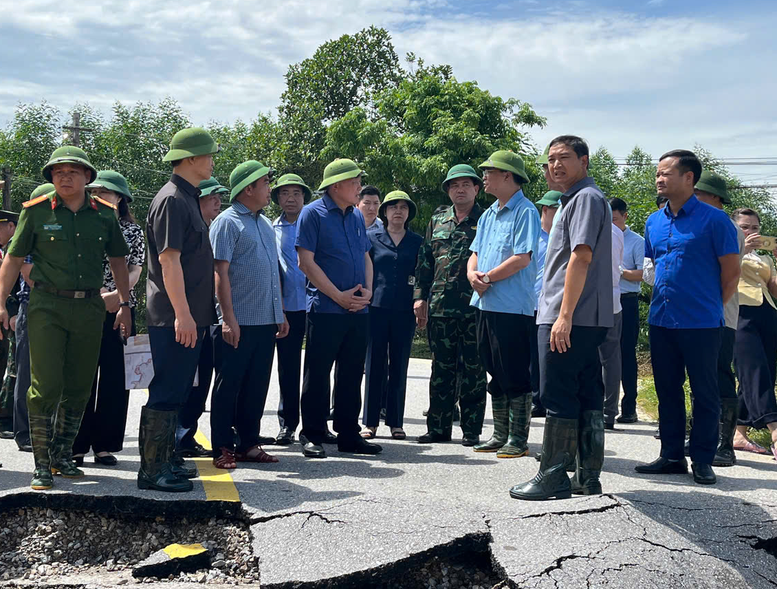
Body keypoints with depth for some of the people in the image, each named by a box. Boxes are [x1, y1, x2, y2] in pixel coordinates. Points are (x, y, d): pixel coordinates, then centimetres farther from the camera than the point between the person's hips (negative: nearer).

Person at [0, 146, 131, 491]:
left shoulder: (103, 213, 7)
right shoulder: (36, 211, 0)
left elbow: (118, 259, 16)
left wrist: (124, 304, 11)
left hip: (89, 308, 3)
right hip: (47, 307, -3)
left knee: (79, 388, 8)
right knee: (45, 386, -7)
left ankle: (62, 457, 21)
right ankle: (41, 464, 3)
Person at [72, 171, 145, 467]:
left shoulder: (133, 230, 8)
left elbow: (136, 270, 3)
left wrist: (118, 293, -15)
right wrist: (96, 292, -14)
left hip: (121, 309, 1)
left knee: (115, 378, 3)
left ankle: (105, 445, 11)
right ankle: (77, 445, 5)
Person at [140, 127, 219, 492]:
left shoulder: (188, 199, 18)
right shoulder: (172, 200, -13)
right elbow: (168, 259, -20)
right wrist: (182, 314, -23)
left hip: (188, 316, 10)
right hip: (174, 317, -10)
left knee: (177, 392, 15)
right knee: (166, 393, -6)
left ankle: (166, 460, 25)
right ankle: (152, 470, 1)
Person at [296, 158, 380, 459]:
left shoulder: (357, 215, 14)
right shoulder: (313, 213, -5)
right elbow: (306, 262, -11)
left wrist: (367, 290, 2)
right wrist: (339, 296, -13)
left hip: (358, 310, 6)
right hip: (325, 308, -6)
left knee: (352, 375, 11)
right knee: (317, 374, 0)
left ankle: (348, 434, 19)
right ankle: (312, 436, 9)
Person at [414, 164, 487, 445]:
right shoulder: (437, 221, 15)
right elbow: (424, 261, 16)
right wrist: (420, 296, 9)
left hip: (474, 306, -4)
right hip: (440, 306, 4)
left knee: (473, 369, 2)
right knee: (441, 369, 9)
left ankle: (472, 430, 10)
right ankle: (438, 427, 16)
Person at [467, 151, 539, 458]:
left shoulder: (525, 211, -9)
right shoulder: (488, 215, 18)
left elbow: (522, 258, -17)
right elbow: (475, 254, 19)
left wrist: (488, 278, -12)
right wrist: (473, 275, -2)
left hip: (513, 307, -9)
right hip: (486, 304, 9)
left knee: (515, 376, -3)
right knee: (495, 375, 13)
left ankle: (518, 439, 5)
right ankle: (500, 435, 22)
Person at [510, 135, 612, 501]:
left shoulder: (587, 197, -9)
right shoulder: (575, 199, 23)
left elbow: (581, 257, -19)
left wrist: (565, 316, -23)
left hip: (570, 319, -10)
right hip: (586, 319, 10)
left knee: (557, 396, -6)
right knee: (587, 396, 10)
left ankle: (553, 477, -1)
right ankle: (588, 477, 15)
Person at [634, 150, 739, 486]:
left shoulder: (713, 220, -8)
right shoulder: (654, 222, 10)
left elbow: (731, 272, -5)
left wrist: (710, 308, 1)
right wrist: (663, 300, 14)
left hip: (701, 324, -6)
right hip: (661, 321, 6)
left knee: (704, 394, 3)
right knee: (667, 391, 12)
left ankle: (703, 461, 12)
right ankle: (671, 456, 21)